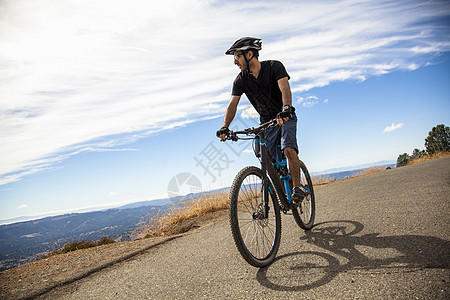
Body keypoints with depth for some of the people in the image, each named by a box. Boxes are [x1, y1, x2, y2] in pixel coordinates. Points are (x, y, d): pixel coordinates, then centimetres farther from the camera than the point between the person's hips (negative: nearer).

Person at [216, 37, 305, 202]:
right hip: (267, 123, 4)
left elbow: (285, 89, -33)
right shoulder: (241, 80, -7)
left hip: (285, 118, -3)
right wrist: (225, 127, -33)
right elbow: (233, 104, -16)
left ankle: (297, 188, -14)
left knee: (289, 150, -28)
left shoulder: (274, 66, -17)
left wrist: (286, 109, -54)